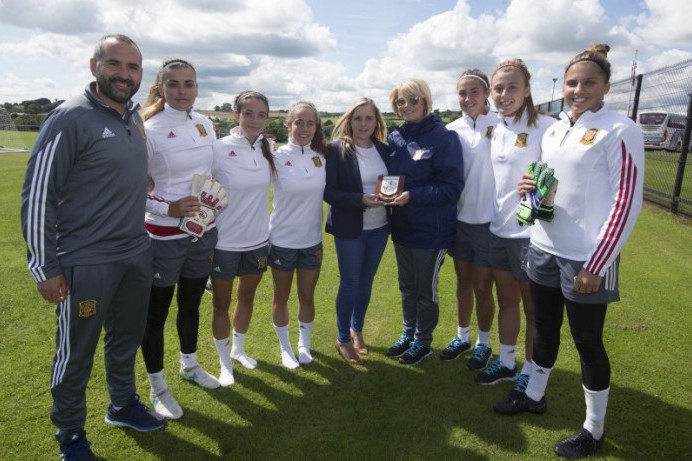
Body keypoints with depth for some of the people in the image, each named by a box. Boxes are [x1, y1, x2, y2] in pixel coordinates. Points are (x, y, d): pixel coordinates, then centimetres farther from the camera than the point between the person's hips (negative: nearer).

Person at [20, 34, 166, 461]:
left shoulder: (135, 119, 7)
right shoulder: (71, 118, -14)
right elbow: (37, 195, -13)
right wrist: (45, 267, -13)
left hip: (137, 255, 7)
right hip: (87, 262, -6)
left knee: (127, 338, 21)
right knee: (76, 353, 11)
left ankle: (123, 405, 43)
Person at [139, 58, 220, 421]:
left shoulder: (206, 124, 4)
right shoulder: (149, 130, -14)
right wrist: (169, 208, -22)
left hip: (203, 231, 6)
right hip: (164, 237, -5)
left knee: (191, 304, 21)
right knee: (156, 313, 8)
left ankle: (189, 365, 43)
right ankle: (157, 387, 27)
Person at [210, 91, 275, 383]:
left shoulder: (268, 148, -1)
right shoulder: (219, 149, -14)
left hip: (257, 240, 4)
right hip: (224, 241, -4)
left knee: (247, 297, 20)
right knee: (221, 304, 11)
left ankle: (238, 349, 43)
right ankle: (224, 362, 31)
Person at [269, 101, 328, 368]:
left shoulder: (322, 156, -3)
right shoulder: (277, 157, -12)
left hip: (312, 240, 3)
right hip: (282, 240, -2)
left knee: (307, 297, 15)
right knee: (281, 297, 14)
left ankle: (304, 344, 39)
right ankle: (285, 348, 36)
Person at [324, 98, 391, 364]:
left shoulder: (383, 149, 5)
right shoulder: (337, 149, -10)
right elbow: (328, 192, -13)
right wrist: (361, 200, -25)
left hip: (379, 227, 5)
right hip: (349, 229, -5)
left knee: (366, 281, 15)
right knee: (350, 283, 6)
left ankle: (356, 330, 36)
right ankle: (343, 339, 25)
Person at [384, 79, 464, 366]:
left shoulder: (443, 137, -14)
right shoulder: (395, 138, 5)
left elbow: (452, 188, -19)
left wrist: (412, 196, -27)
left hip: (431, 230, -6)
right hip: (402, 226, 6)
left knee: (426, 290, 10)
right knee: (407, 287, 19)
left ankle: (423, 341, 29)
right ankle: (408, 334, 38)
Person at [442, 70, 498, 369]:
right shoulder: (452, 130, 3)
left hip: (488, 220, -4)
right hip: (459, 218, 4)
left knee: (482, 287, 8)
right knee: (463, 281, 17)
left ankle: (483, 342, 30)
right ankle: (462, 337, 36)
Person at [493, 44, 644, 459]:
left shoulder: (620, 131, -11)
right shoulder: (554, 130, 9)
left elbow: (626, 203, -15)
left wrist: (596, 266, -16)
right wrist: (530, 188, -4)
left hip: (586, 258, -6)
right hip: (545, 249, 6)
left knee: (587, 341, 6)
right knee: (545, 327, 19)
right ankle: (534, 395, 40)